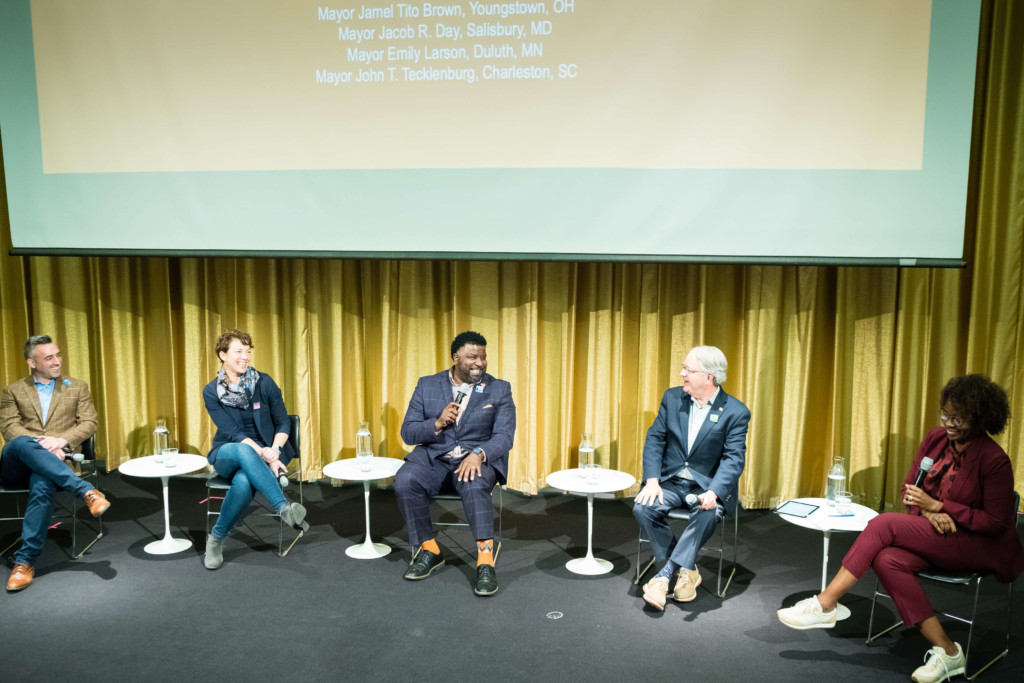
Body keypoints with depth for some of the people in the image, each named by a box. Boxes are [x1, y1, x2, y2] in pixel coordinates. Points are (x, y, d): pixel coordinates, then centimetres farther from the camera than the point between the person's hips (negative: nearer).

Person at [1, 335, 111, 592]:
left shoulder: (78, 387, 17)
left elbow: (88, 424, 7)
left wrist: (61, 441, -14)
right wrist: (42, 444, -17)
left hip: (54, 464, -1)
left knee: (42, 485, -37)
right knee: (22, 443, -37)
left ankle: (25, 562, -30)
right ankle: (86, 491, -41)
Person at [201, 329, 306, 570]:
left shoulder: (264, 382, -2)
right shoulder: (212, 392, -2)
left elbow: (283, 422, 1)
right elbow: (233, 432, -10)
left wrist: (274, 452, -18)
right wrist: (262, 453, -26)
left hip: (263, 456, 0)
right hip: (228, 453, 0)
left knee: (243, 483, -35)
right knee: (243, 451, -39)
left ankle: (217, 539, -13)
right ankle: (284, 508, -44)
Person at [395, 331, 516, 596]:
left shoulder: (499, 389, 4)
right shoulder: (427, 385, 7)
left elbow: (504, 436, -5)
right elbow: (408, 433, 4)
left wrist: (478, 454, -26)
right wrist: (437, 423, -16)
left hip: (479, 459, -2)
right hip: (433, 457, 2)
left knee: (474, 486, -36)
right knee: (405, 481, -28)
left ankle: (485, 562, -33)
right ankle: (429, 550, -10)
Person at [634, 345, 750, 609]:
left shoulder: (735, 412, -8)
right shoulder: (672, 398, 4)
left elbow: (733, 458, -14)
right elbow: (655, 439, 1)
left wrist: (713, 493, -32)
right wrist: (652, 481, -14)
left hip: (708, 485, -3)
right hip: (671, 480, 3)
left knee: (708, 514, -35)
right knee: (642, 507, -24)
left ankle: (666, 573, -22)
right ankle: (686, 571, -11)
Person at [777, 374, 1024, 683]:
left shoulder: (994, 460, -15)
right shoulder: (936, 439, 2)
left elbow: (996, 523, -13)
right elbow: (909, 487, 9)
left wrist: (939, 506, -19)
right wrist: (928, 512, -13)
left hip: (982, 546, -6)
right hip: (937, 533, 6)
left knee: (884, 523, -26)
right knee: (887, 560, -27)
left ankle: (825, 605, -20)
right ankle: (946, 651, -17)